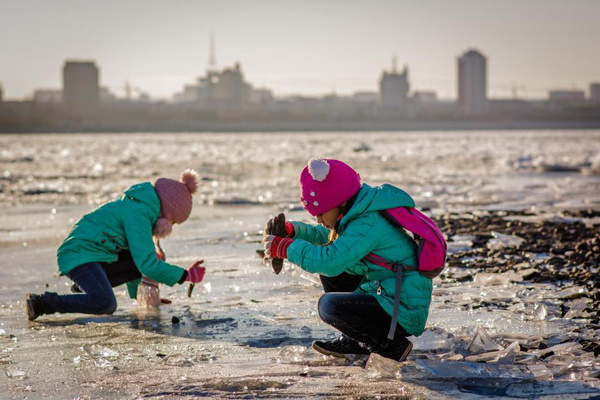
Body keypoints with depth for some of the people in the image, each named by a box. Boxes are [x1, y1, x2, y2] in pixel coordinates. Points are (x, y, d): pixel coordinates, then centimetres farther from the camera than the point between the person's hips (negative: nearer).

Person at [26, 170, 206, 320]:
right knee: (105, 304, -32)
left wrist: (137, 293, 31)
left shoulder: (141, 207, 16)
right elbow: (146, 264, -20)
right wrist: (186, 276, -13)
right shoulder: (138, 214, -16)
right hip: (79, 255, -10)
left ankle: (85, 287, 2)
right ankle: (43, 303, -19)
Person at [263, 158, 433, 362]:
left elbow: (329, 260, -32)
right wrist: (289, 230, -1)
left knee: (329, 305, -23)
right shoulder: (362, 214, 7)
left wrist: (283, 247, -21)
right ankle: (353, 342, 20)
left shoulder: (369, 224, -23)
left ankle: (391, 346, -7)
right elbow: (323, 235, 17)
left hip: (404, 313, -10)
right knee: (330, 273, 13)